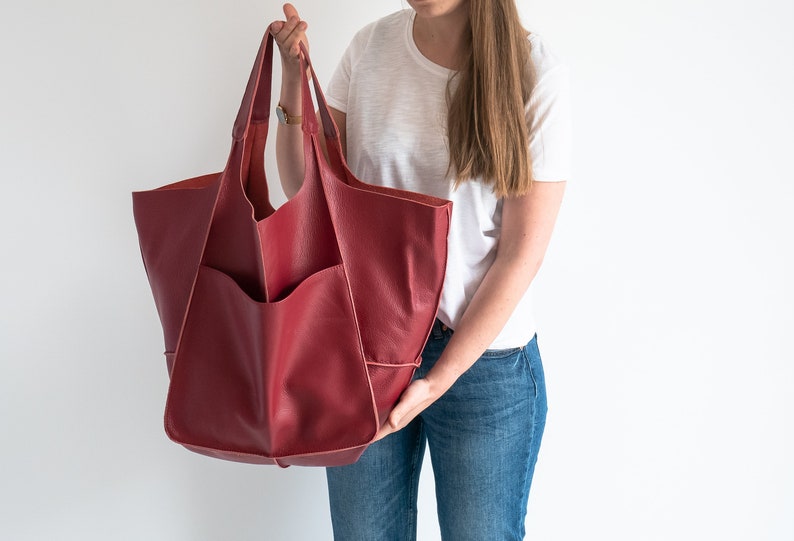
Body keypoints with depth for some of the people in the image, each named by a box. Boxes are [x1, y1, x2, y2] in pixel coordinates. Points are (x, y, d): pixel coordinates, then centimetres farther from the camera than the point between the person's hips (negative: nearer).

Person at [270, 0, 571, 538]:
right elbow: (306, 190, 5)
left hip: (481, 357, -2)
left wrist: (439, 380, -14)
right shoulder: (370, 48, 0)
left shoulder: (536, 74, -11)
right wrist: (294, 79, -8)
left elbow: (522, 252, -11)